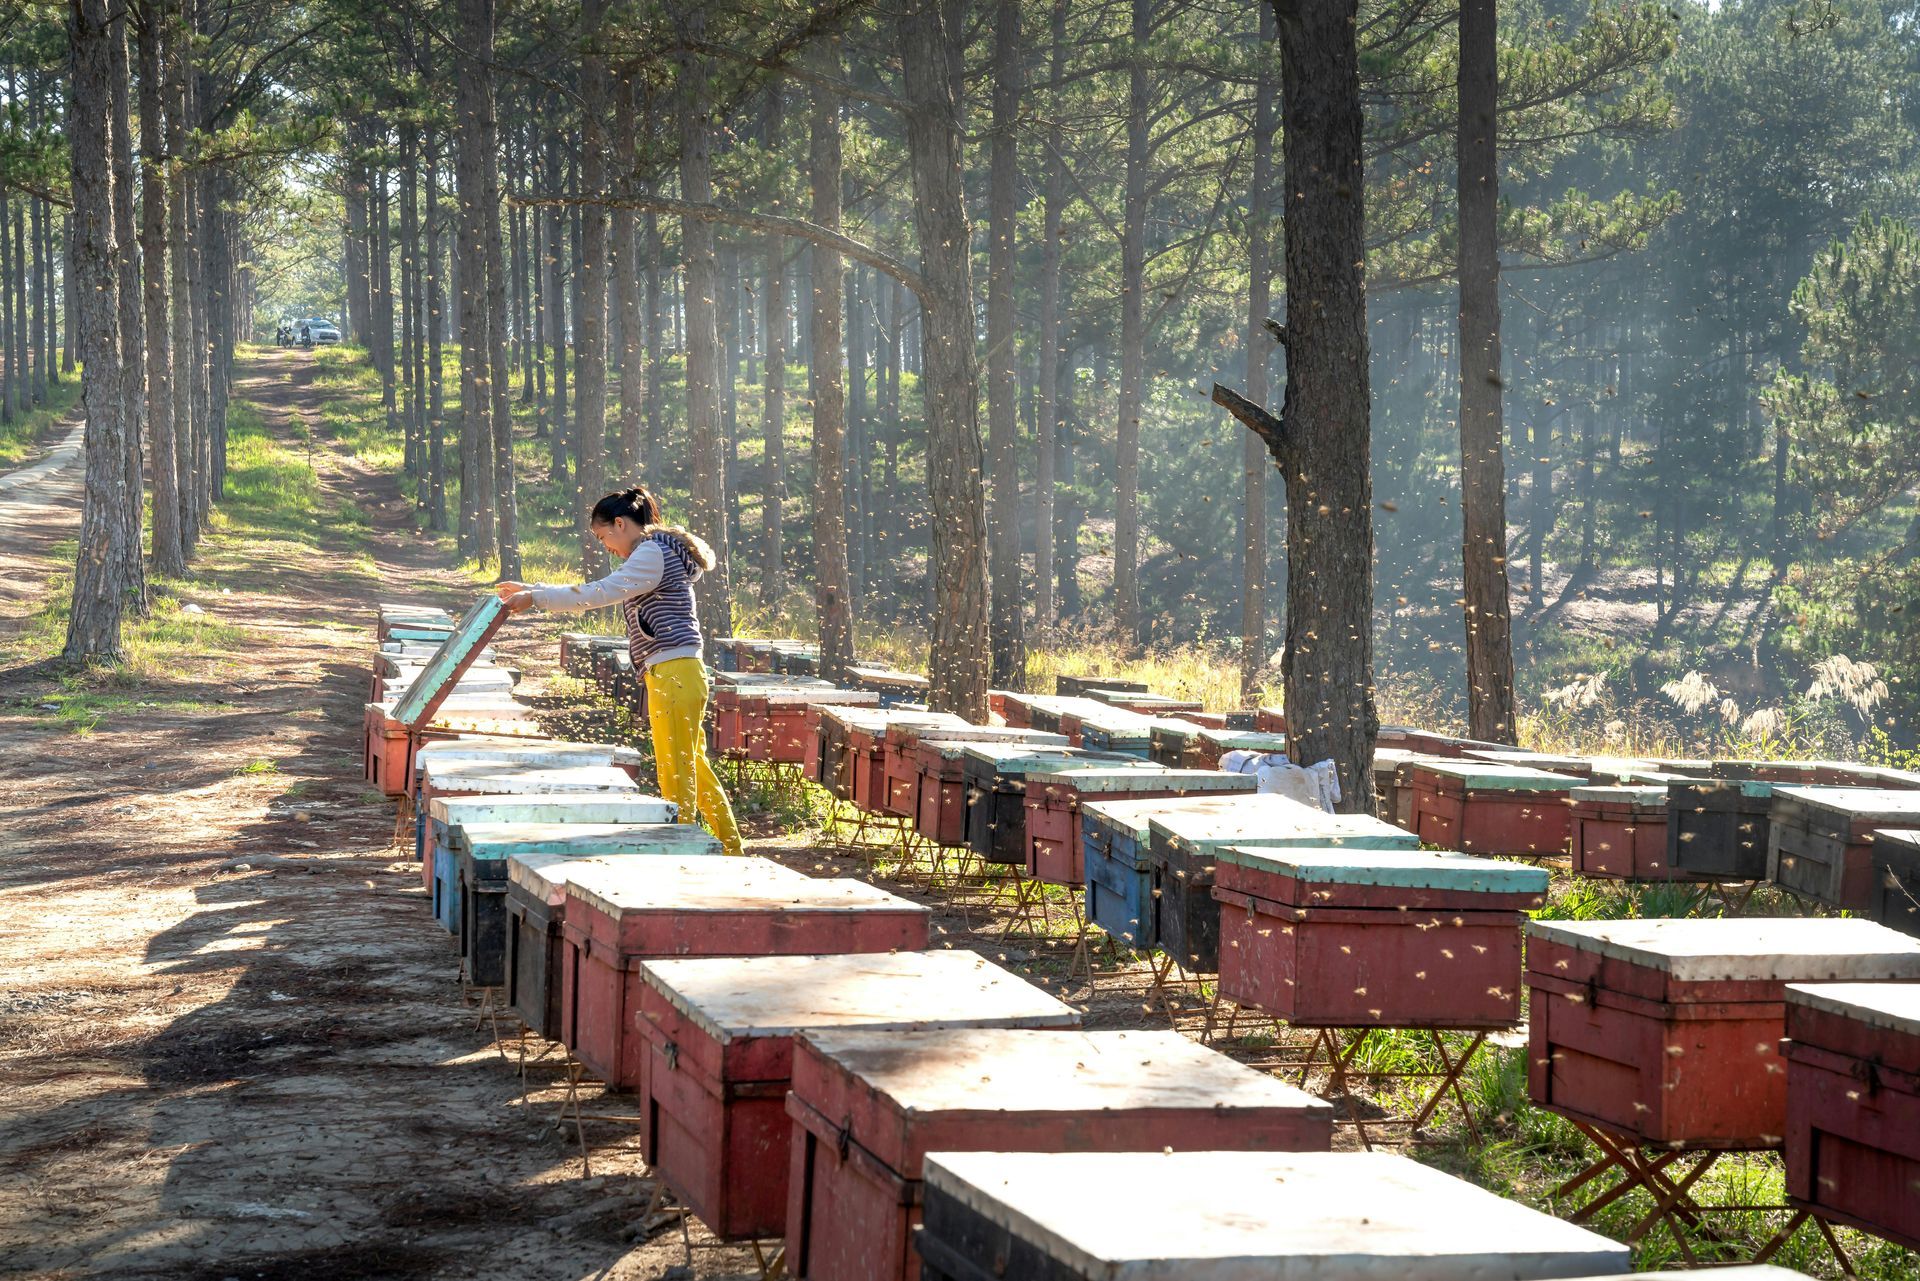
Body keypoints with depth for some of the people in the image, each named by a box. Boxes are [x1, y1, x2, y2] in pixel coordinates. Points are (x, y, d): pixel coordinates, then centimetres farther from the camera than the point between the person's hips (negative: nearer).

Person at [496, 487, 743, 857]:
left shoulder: (652, 553, -11)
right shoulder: (653, 555, 22)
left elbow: (600, 593, -20)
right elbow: (602, 593, 24)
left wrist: (536, 597, -16)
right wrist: (532, 590, 21)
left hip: (674, 674, -11)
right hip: (675, 676, 11)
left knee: (676, 773, -7)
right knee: (694, 769, 15)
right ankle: (731, 852, 20)